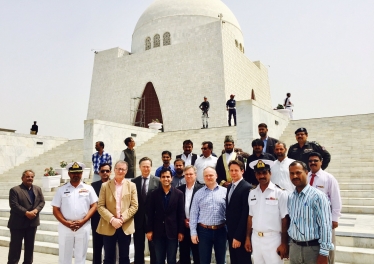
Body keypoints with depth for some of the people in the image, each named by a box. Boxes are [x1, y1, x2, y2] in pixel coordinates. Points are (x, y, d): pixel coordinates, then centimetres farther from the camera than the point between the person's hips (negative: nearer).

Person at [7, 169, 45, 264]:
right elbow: (14, 205, -16)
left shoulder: (38, 189, 8)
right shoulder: (14, 190, -8)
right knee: (15, 246, 4)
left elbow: (42, 202, 4)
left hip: (32, 222, 5)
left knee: (30, 245, 14)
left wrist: (35, 210, -14)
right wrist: (26, 213, -21)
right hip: (18, 223, -5)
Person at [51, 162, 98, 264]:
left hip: (83, 227, 0)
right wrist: (66, 223, -9)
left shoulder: (88, 188, 4)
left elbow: (94, 206, 1)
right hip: (65, 227, 1)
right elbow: (55, 209, 3)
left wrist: (83, 221, -10)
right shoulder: (62, 189, 5)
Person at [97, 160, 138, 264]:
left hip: (126, 227, 1)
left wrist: (122, 219, -12)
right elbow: (100, 206, -3)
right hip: (109, 226, 0)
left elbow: (134, 206, -1)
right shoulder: (105, 185, 2)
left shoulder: (131, 185, 4)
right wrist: (112, 219, -15)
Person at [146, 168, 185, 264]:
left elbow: (181, 214, -2)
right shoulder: (154, 194, 0)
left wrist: (181, 231, -4)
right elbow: (150, 213, 2)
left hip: (173, 231, -1)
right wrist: (149, 230, -2)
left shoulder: (178, 194, -3)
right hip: (158, 231, 1)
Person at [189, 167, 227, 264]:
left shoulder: (225, 191, 0)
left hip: (221, 230, 0)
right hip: (204, 230, 0)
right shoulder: (199, 193, 2)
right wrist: (193, 232, -2)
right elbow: (193, 214, 2)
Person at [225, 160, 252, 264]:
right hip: (231, 232, 7)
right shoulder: (229, 187, 10)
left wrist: (238, 236, -18)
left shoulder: (247, 188, -16)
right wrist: (229, 231, 8)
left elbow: (245, 214, -19)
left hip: (241, 234, -7)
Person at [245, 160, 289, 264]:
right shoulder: (252, 193, 5)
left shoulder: (280, 193, -10)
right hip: (255, 238, 5)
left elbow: (285, 219, -9)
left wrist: (284, 243, -10)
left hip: (273, 239, -4)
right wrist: (248, 238, 10)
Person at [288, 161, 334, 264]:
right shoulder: (290, 197, 4)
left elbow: (325, 225, -14)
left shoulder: (318, 196, -14)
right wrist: (288, 244, 13)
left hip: (313, 248, -5)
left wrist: (324, 253, -15)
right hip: (294, 247, 5)